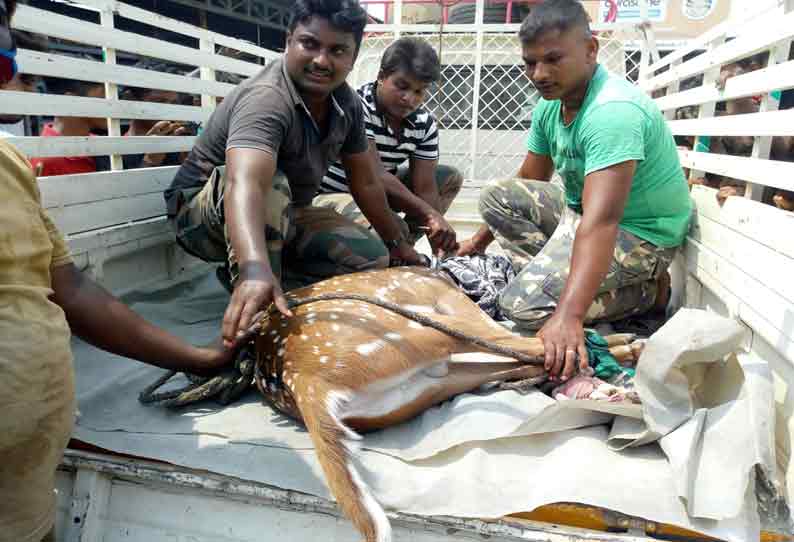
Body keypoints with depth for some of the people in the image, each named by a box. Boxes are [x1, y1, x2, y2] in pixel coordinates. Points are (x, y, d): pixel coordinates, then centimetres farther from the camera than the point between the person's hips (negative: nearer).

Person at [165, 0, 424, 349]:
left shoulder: (346, 103, -7)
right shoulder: (265, 99, -31)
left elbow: (365, 183, 2)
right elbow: (246, 184, -49)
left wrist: (397, 244, 7)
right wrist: (255, 269, -66)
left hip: (283, 215, 8)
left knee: (373, 258, -5)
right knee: (270, 184, -37)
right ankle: (255, 316, -28)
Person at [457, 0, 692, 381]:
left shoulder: (613, 110, -29)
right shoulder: (549, 105, 0)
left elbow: (601, 222, -40)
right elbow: (528, 182, 12)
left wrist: (568, 317, -49)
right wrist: (480, 242, 13)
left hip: (638, 232, -9)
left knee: (525, 306, -22)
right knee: (496, 196, 4)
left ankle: (649, 291, -3)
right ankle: (562, 273, -4)